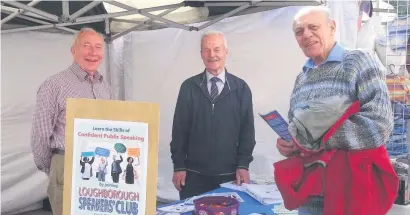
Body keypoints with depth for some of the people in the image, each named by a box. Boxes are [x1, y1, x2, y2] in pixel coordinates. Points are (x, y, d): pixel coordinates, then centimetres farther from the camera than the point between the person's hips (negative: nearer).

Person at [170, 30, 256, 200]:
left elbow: (247, 128, 1)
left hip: (229, 174, 0)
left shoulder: (241, 88, 2)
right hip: (194, 173, 0)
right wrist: (178, 166, -2)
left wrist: (243, 165, -5)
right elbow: (179, 127, 1)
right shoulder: (189, 87, 1)